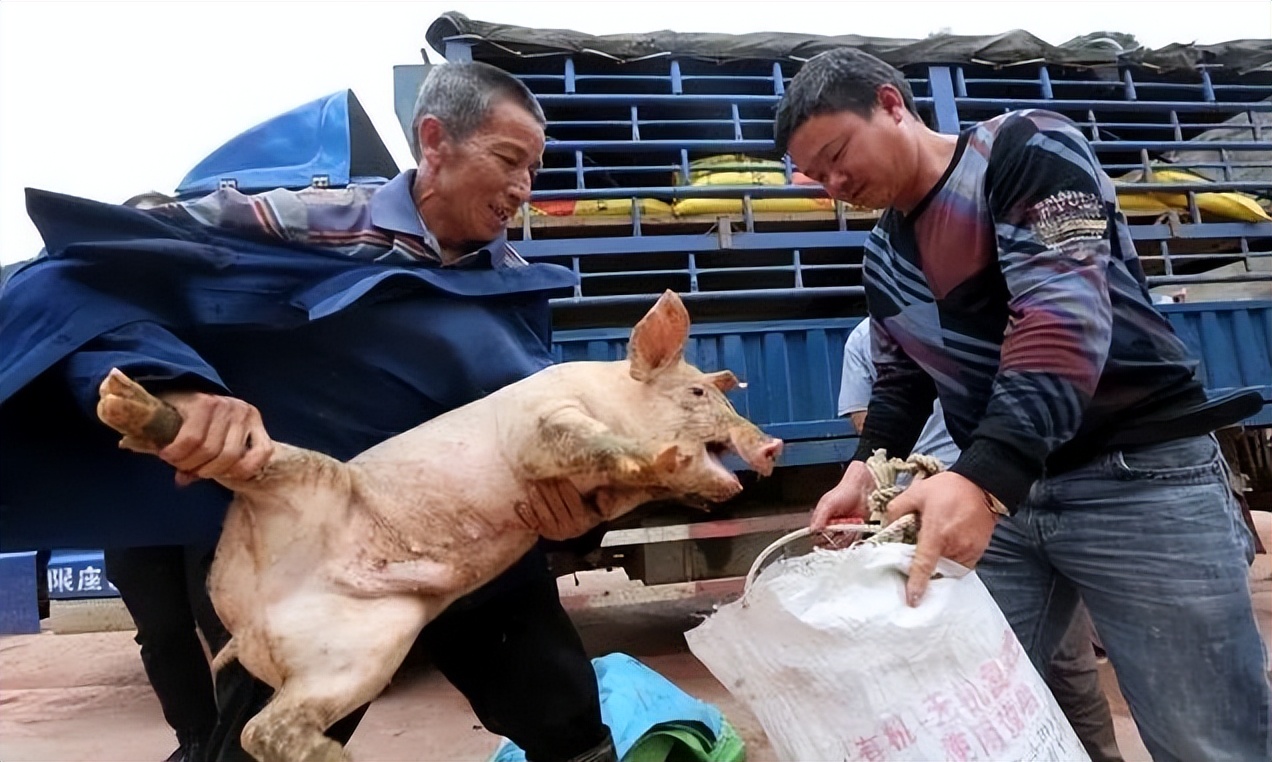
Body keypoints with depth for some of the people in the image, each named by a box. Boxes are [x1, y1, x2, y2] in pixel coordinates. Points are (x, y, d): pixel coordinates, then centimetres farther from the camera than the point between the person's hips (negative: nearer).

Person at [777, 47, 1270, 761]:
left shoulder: (1027, 148, -9)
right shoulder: (883, 259, 12)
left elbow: (1063, 318, -23)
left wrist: (981, 476, -34)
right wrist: (865, 469, -4)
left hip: (1140, 477, -5)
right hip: (999, 493, 6)